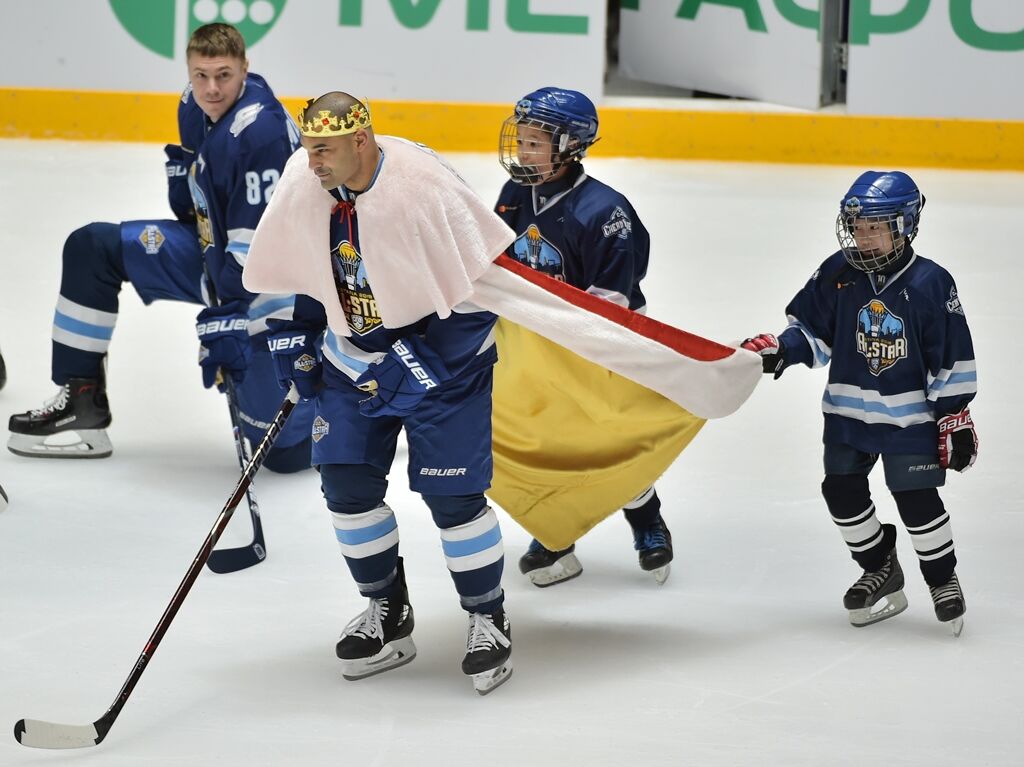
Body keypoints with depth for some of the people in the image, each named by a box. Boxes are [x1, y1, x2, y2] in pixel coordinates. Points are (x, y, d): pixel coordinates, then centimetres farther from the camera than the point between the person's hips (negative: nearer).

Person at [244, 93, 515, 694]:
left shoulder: (424, 186, -28)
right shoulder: (302, 188, -9)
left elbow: (484, 282, -22)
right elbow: (287, 273, 11)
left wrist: (420, 364, -22)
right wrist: (294, 340, 2)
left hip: (443, 346, -6)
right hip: (353, 352, 6)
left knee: (451, 493, -9)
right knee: (348, 483, 1)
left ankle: (489, 620, 11)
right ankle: (388, 613, 20)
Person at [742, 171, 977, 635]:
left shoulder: (930, 283, -14)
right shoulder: (837, 274, -4)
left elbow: (952, 357, -9)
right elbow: (811, 328, 7)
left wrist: (955, 416, -8)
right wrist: (779, 350, -13)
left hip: (908, 414, -4)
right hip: (848, 411, 5)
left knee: (917, 498, -5)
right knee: (843, 492, 7)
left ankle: (943, 580, 17)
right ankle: (880, 570, 28)